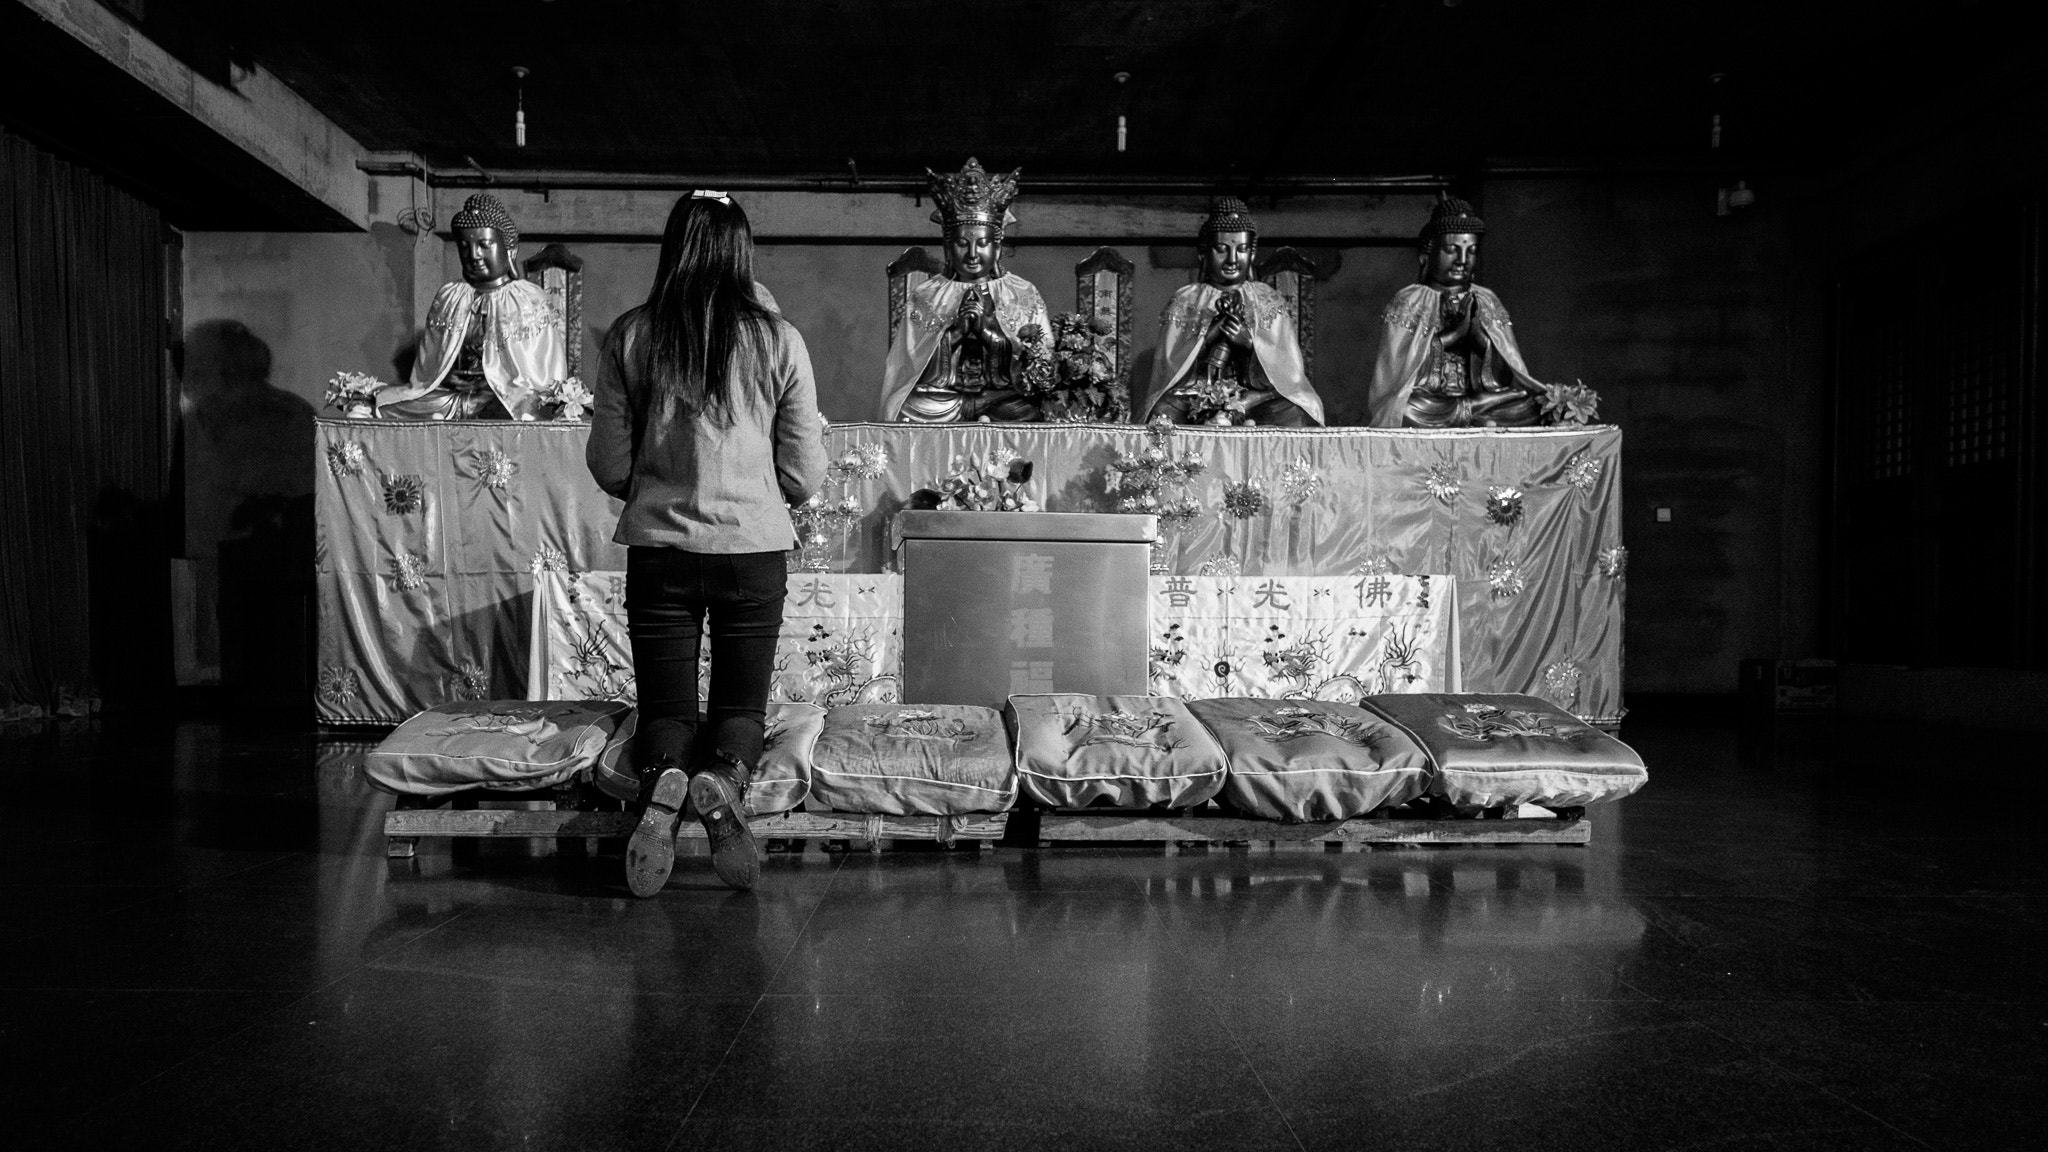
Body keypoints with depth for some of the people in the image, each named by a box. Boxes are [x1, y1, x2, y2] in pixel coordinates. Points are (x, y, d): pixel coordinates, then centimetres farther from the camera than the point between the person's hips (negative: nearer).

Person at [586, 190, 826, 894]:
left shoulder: (629, 337, -4)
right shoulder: (779, 340, -5)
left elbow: (609, 467, 1)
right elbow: (804, 478, -2)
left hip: (658, 548, 1)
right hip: (754, 548, 0)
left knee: (666, 708, 13)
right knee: (742, 705, 14)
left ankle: (662, 778, -19)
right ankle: (725, 776, -18)